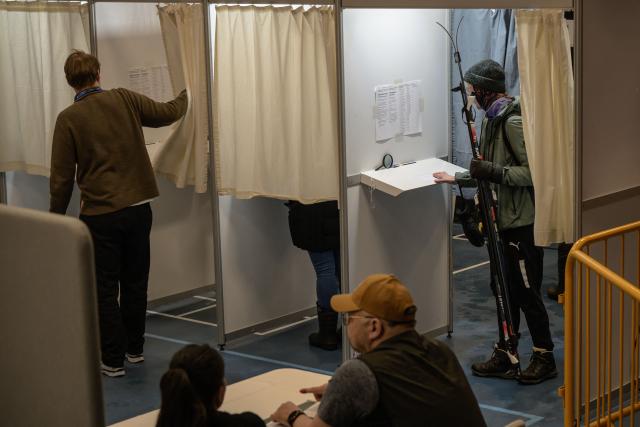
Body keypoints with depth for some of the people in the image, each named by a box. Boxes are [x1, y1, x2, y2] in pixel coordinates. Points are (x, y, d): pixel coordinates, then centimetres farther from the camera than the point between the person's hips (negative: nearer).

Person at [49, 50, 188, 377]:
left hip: (99, 214, -3)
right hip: (138, 207, 3)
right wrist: (185, 96, 36)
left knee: (105, 290, 5)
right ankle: (134, 348, 28)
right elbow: (168, 113, 14)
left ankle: (113, 360, 8)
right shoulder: (125, 100, 0)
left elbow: (61, 177, -6)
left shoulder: (68, 119, -8)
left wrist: (56, 218, 5)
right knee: (135, 283, 16)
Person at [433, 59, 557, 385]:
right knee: (503, 288, 13)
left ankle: (545, 358, 14)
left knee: (526, 292, 1)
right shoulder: (494, 118, 12)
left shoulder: (514, 120, -18)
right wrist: (458, 178, 24)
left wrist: (492, 171, -25)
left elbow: (532, 172, -23)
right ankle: (505, 355, 23)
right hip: (505, 220, 9)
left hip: (522, 222, -9)